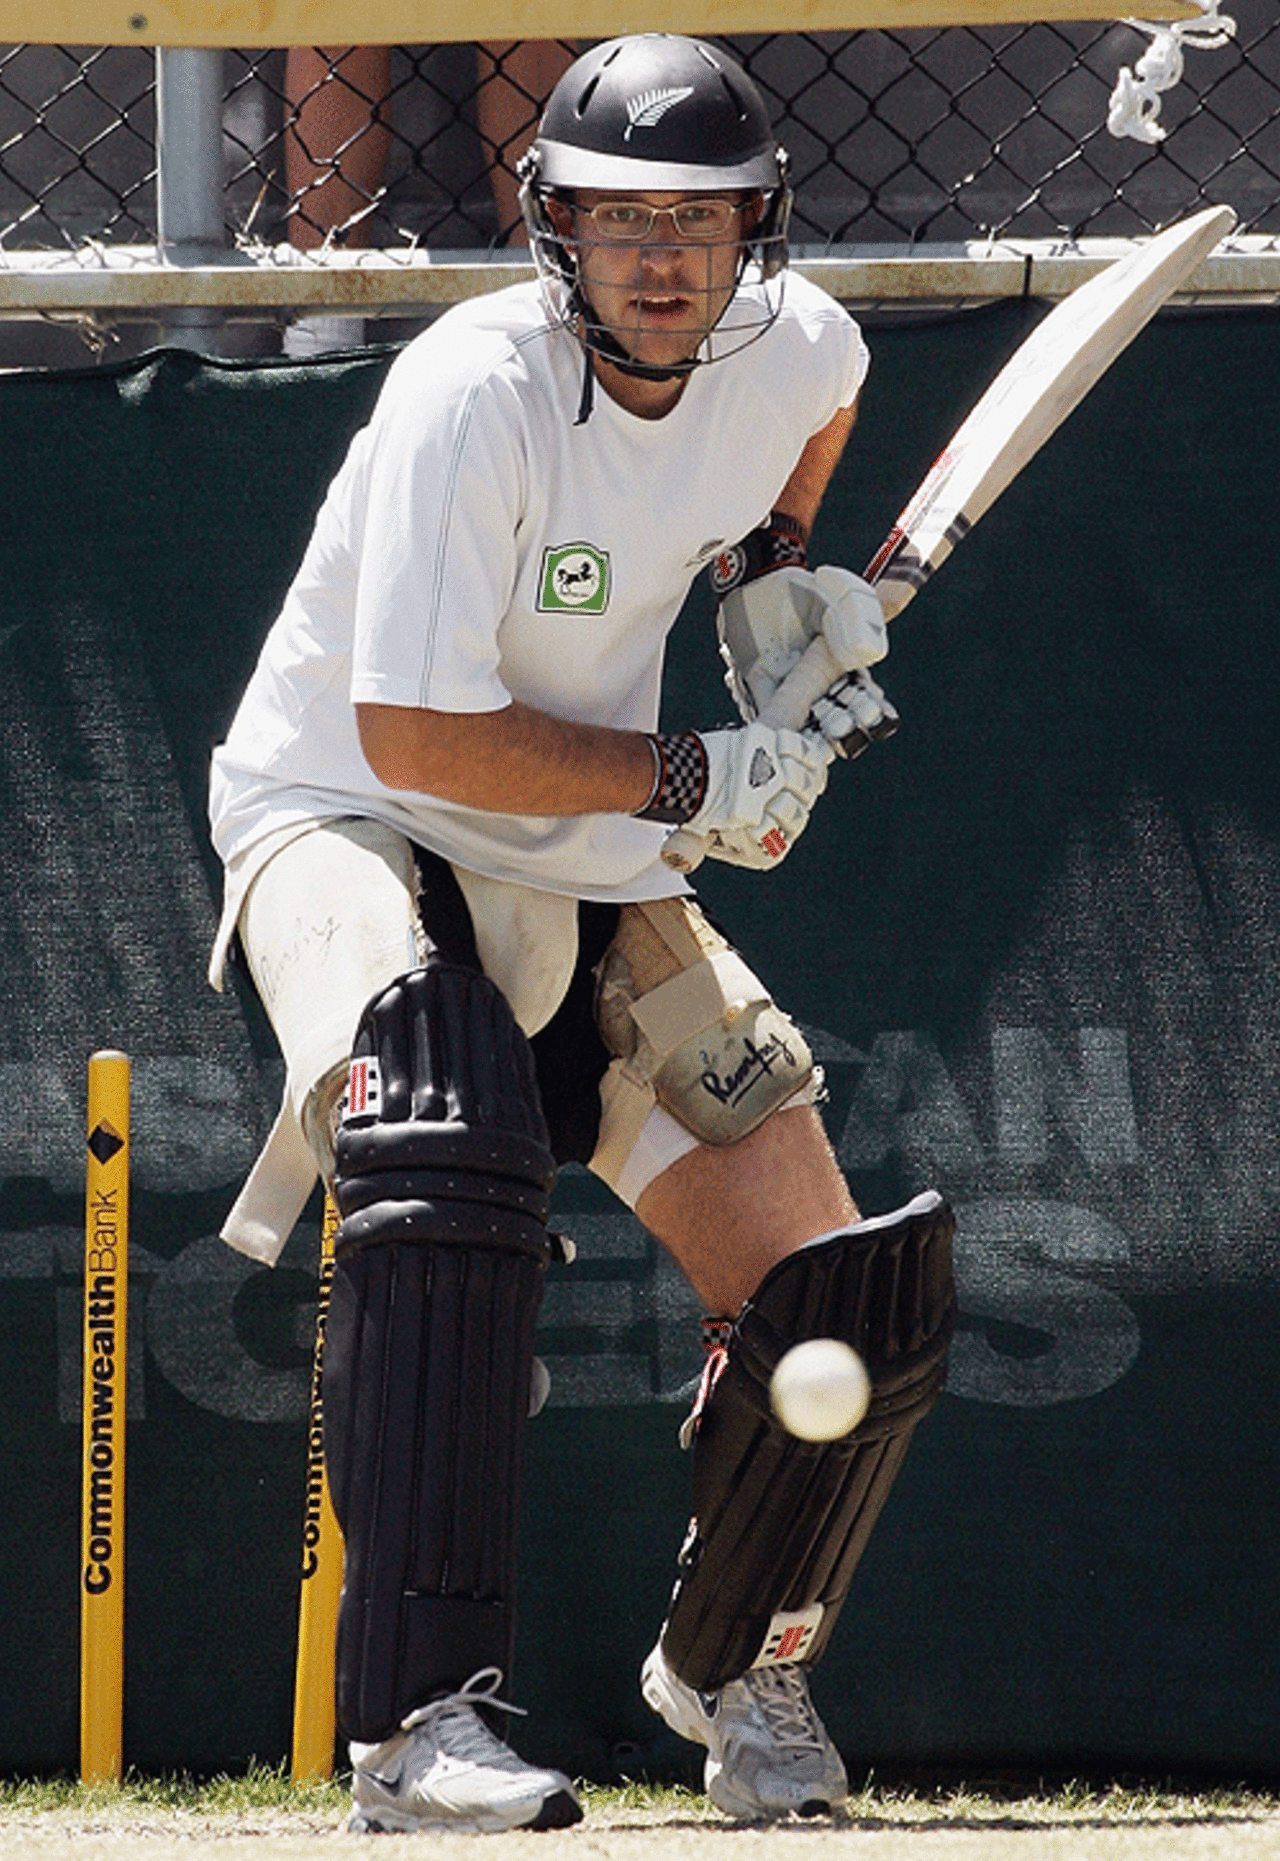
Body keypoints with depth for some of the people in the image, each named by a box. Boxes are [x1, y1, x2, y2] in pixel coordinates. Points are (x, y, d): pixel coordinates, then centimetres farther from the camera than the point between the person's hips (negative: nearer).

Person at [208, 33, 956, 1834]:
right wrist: (692, 778, -22)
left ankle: (731, 1659, 29)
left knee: (832, 1310, -2)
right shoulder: (475, 394, -26)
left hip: (588, 872, 6)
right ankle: (421, 1721, -41)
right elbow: (415, 735, -27)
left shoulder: (786, 346, -6)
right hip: (343, 815, -6)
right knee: (449, 1163, -37)